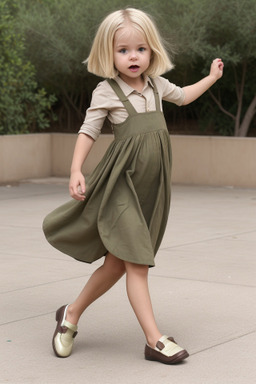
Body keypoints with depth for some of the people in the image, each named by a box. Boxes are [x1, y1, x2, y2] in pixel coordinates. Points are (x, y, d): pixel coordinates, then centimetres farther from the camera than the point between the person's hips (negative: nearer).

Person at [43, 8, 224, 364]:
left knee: (118, 262, 8)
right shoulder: (106, 91, -5)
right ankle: (154, 339, -9)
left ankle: (72, 313, 24)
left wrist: (212, 77, 37)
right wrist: (76, 170, -15)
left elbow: (183, 96, 32)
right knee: (137, 263, -10)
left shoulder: (156, 84, 11)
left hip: (151, 186, 6)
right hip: (122, 184, -6)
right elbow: (88, 131, -4)